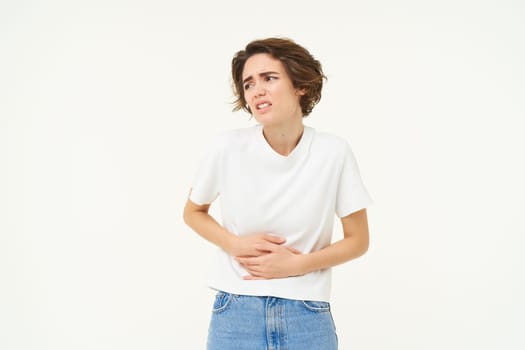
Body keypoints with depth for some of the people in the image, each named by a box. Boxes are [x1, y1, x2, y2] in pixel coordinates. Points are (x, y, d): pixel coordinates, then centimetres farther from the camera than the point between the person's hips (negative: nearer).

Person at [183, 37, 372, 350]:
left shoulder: (334, 152, -9)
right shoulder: (227, 148, -8)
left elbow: (358, 240, 1)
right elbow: (193, 213, 8)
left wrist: (297, 265, -12)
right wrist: (236, 245, -9)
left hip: (308, 318, 0)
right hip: (235, 315, 1)